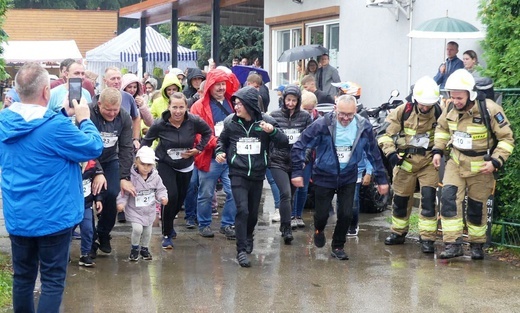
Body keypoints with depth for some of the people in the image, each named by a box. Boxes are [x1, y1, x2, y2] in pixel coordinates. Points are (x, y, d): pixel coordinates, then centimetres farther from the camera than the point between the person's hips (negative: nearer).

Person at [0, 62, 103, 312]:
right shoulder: (55, 126, -22)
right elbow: (94, 148, -10)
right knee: (52, 281, 3)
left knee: (22, 277, 17)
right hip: (52, 216, -6)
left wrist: (64, 114, 10)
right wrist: (83, 119, 2)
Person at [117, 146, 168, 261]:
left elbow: (160, 190, 1)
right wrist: (121, 203, -27)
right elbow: (124, 192, -14)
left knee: (147, 231, 13)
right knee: (137, 229, -18)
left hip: (149, 211, 4)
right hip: (134, 210, -4)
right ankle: (134, 248, 8)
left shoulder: (155, 177, -7)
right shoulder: (131, 177, -18)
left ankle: (144, 248, 38)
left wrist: (163, 197, -18)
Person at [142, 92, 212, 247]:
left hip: (185, 166, 3)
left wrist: (198, 148, -9)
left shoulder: (194, 121, -20)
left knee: (181, 198, 14)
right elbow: (146, 141, -6)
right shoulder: (160, 124, -22)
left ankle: (168, 224, 46)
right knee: (171, 196, -18)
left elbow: (208, 132, 0)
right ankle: (167, 235, 1)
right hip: (165, 164, -3)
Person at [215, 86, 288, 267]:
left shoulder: (265, 121, -6)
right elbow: (222, 140, 15)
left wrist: (272, 131, -24)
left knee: (253, 212, 15)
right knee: (242, 210, -15)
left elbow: (284, 143, -6)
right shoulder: (231, 122, -3)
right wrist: (220, 152, -5)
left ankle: (248, 238, 45)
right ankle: (241, 250, -8)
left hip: (257, 174, 2)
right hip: (238, 174, -1)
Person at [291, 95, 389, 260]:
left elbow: (374, 154, -2)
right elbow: (299, 146, -17)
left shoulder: (364, 127, -14)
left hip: (348, 177, 2)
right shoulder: (322, 125, -23)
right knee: (322, 214, 6)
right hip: (324, 177, -2)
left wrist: (381, 179, 2)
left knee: (346, 214, -1)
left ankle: (338, 246, 24)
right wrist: (297, 172, -20)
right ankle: (319, 230, 44)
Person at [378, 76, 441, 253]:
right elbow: (386, 133, -3)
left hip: (429, 162, -1)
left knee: (428, 199, -12)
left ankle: (427, 238, -5)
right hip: (405, 161, 1)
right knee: (400, 199, 12)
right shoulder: (403, 111, -7)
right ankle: (398, 233, 31)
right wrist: (391, 153, -17)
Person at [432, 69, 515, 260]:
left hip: (481, 167, -3)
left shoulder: (490, 110, -22)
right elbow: (442, 127, 14)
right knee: (449, 198, -15)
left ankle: (476, 244, 29)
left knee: (477, 206, 8)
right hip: (456, 162, 3)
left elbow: (507, 138, -13)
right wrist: (437, 150, 4)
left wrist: (496, 162, -21)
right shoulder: (450, 108, -7)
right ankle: (453, 244, -12)